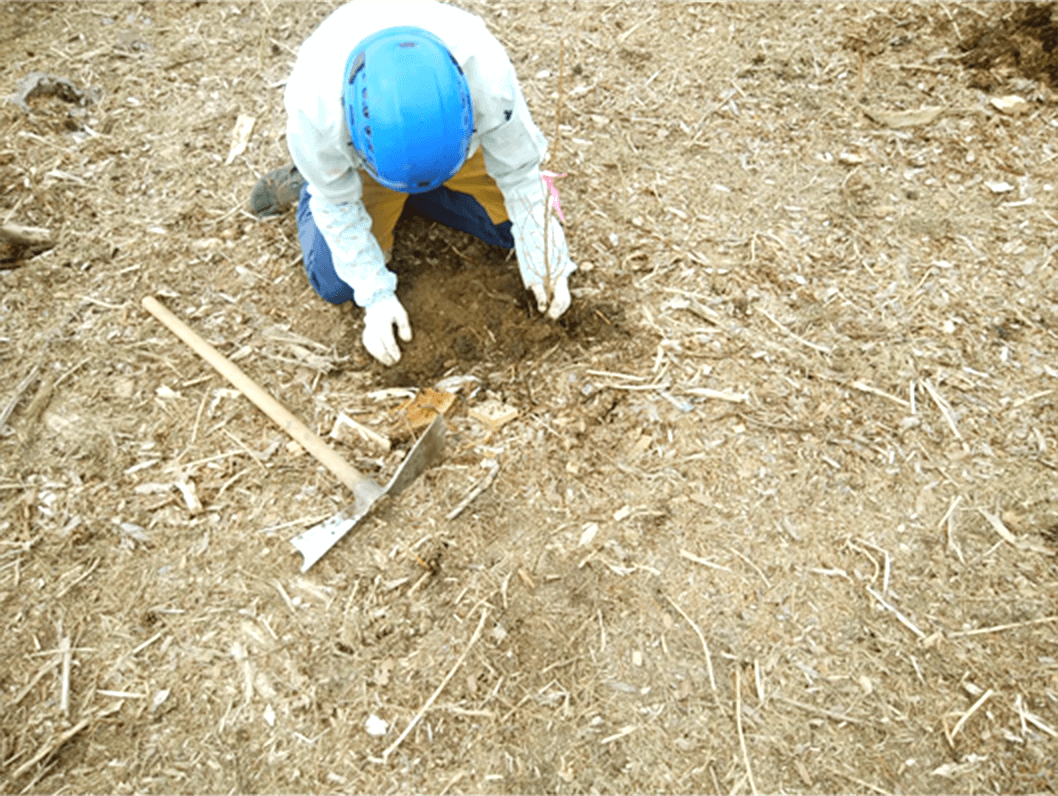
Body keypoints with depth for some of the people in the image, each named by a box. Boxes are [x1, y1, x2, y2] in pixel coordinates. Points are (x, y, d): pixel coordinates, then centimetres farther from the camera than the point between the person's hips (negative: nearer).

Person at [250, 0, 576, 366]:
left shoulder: (487, 77, -41)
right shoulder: (314, 105, -41)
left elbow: (519, 172, -24)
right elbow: (337, 205, -23)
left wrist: (544, 265, -23)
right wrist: (376, 295, -21)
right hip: (350, 157, -1)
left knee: (519, 224, -5)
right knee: (335, 284, -7)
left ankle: (407, 196, 13)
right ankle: (306, 184, 22)